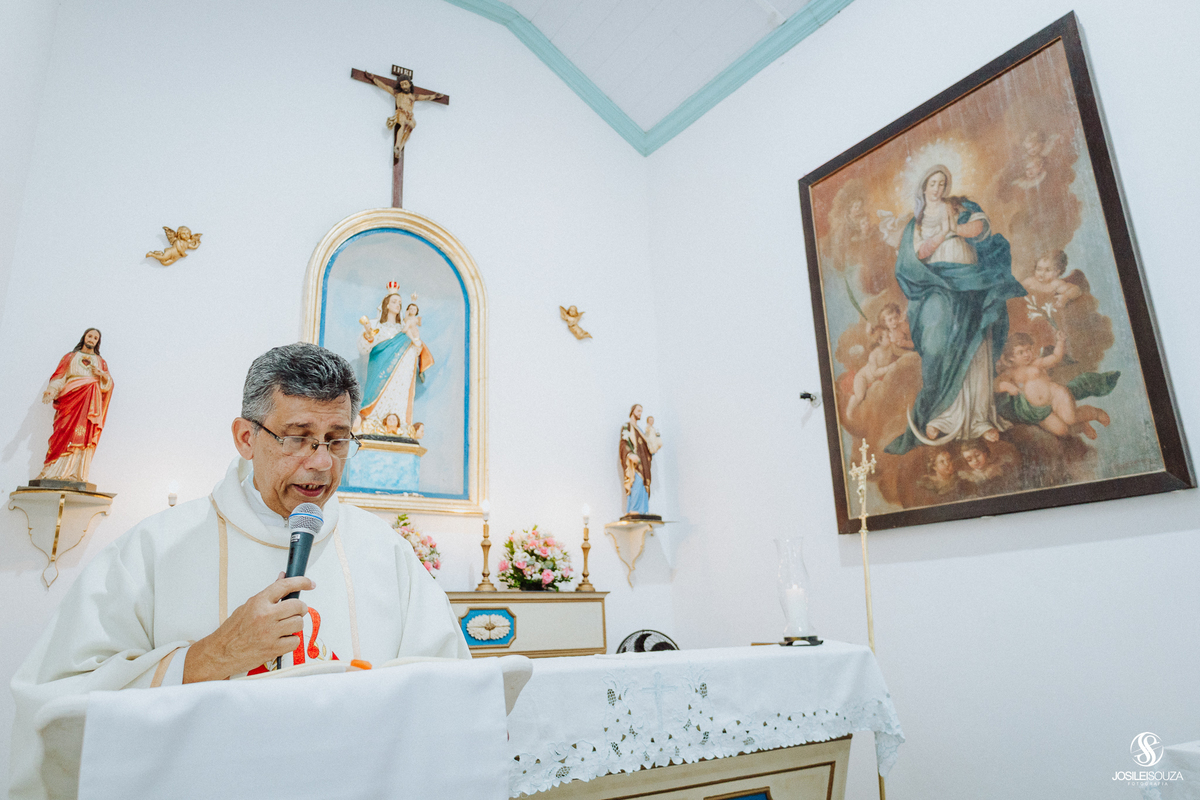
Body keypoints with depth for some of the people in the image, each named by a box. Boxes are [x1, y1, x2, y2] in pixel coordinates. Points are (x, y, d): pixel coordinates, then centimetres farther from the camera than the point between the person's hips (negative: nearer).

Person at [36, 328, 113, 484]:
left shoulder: (101, 362, 25)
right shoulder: (70, 357, 23)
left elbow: (108, 383, 16)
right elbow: (59, 376, 11)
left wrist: (102, 374, -5)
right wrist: (51, 390, -7)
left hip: (90, 400, 0)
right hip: (70, 396, 0)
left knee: (84, 434, -14)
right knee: (66, 431, -16)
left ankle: (76, 475, -21)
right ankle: (55, 472, -20)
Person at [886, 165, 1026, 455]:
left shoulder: (958, 208, 18)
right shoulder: (915, 224, 17)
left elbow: (982, 224, 0)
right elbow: (919, 254, 0)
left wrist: (951, 228, -7)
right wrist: (944, 232, -9)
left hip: (969, 285, 1)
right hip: (936, 287, -1)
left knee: (974, 351, -7)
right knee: (939, 347, -18)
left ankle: (980, 416, -5)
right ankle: (937, 416, -15)